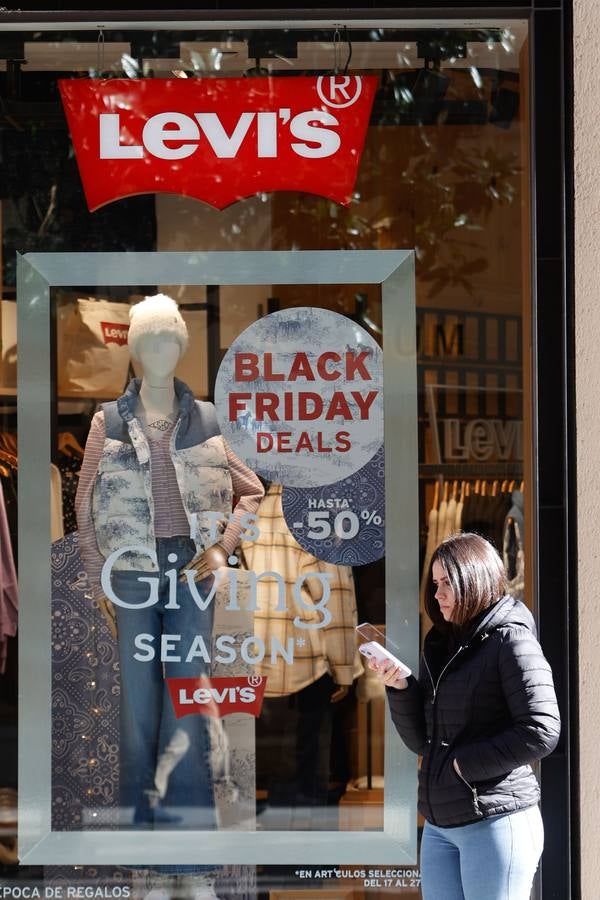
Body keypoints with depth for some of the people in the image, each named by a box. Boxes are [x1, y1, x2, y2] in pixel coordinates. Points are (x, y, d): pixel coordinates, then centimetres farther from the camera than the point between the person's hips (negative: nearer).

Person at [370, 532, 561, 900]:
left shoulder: (510, 640, -8)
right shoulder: (441, 646, 14)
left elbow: (541, 732, -18)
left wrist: (465, 763, -14)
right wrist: (400, 688, -1)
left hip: (495, 820, -7)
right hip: (440, 824, 7)